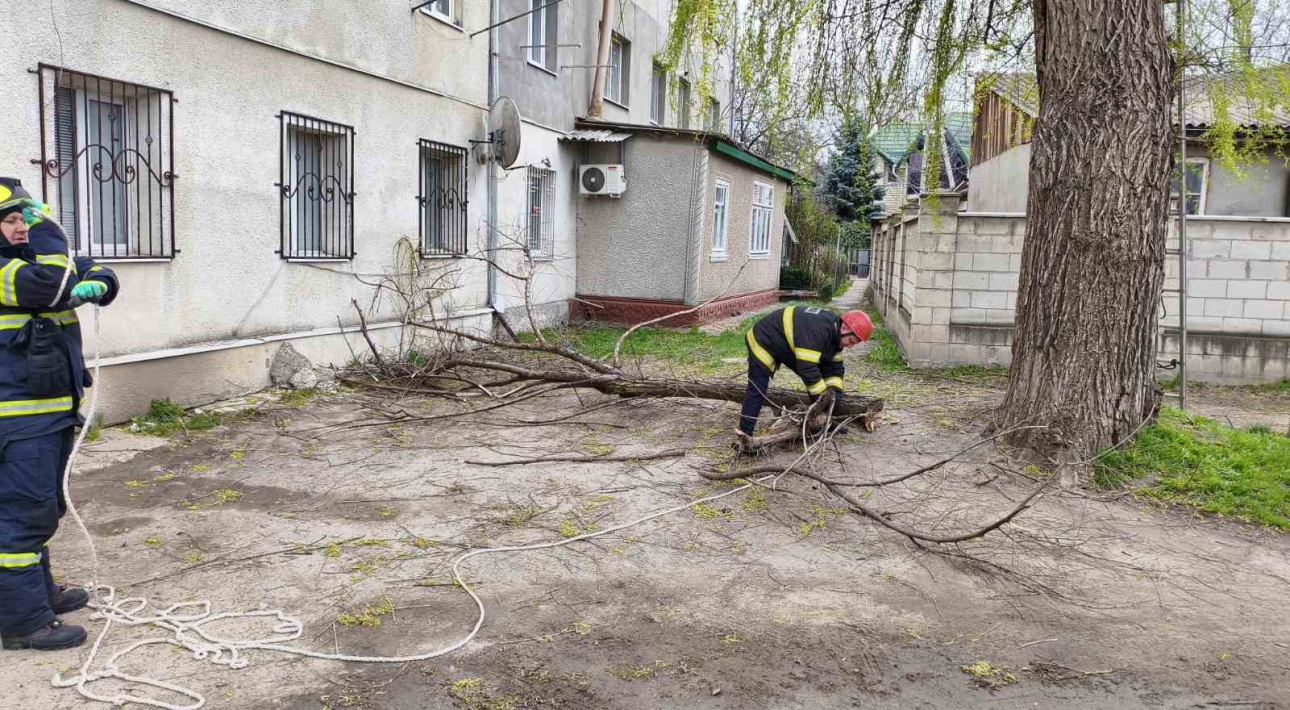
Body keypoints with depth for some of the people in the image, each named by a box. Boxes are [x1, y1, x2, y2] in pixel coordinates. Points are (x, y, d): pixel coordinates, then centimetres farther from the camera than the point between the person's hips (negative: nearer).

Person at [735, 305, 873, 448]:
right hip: (763, 343, -9)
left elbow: (834, 368, 1)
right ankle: (744, 435, -9)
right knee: (757, 390, -13)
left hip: (786, 346, 9)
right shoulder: (817, 329, -37)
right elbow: (808, 367, -37)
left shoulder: (835, 333, -6)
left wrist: (835, 391, -14)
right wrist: (823, 396, -29)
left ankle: (825, 422, 12)